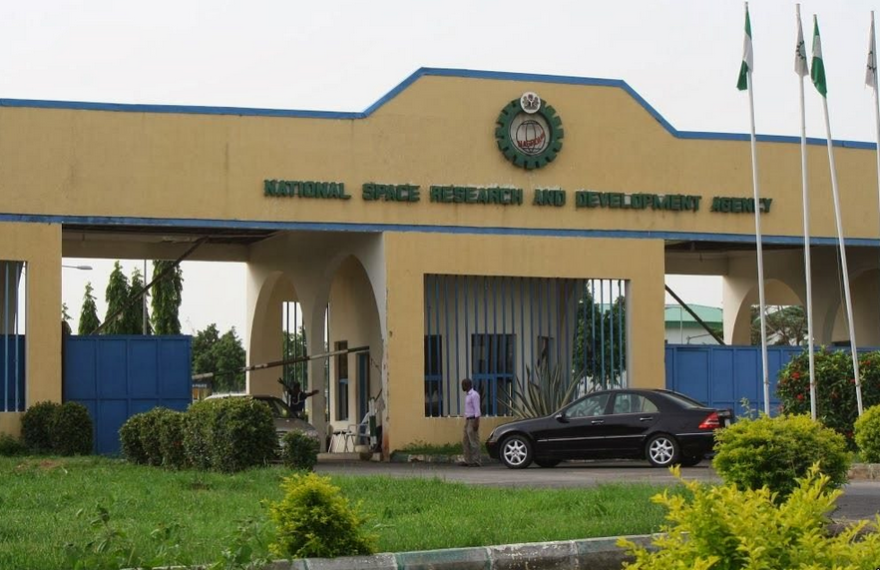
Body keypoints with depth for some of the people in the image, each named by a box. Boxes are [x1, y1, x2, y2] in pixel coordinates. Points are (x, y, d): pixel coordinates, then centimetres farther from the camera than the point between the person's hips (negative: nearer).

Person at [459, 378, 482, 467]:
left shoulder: (474, 395, -13)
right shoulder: (468, 395, 17)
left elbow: (477, 410, -17)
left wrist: (476, 423, -22)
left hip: (473, 420, -10)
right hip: (468, 420, 10)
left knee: (474, 442, -7)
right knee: (466, 442, 9)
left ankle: (476, 462, -5)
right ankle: (468, 461, 11)